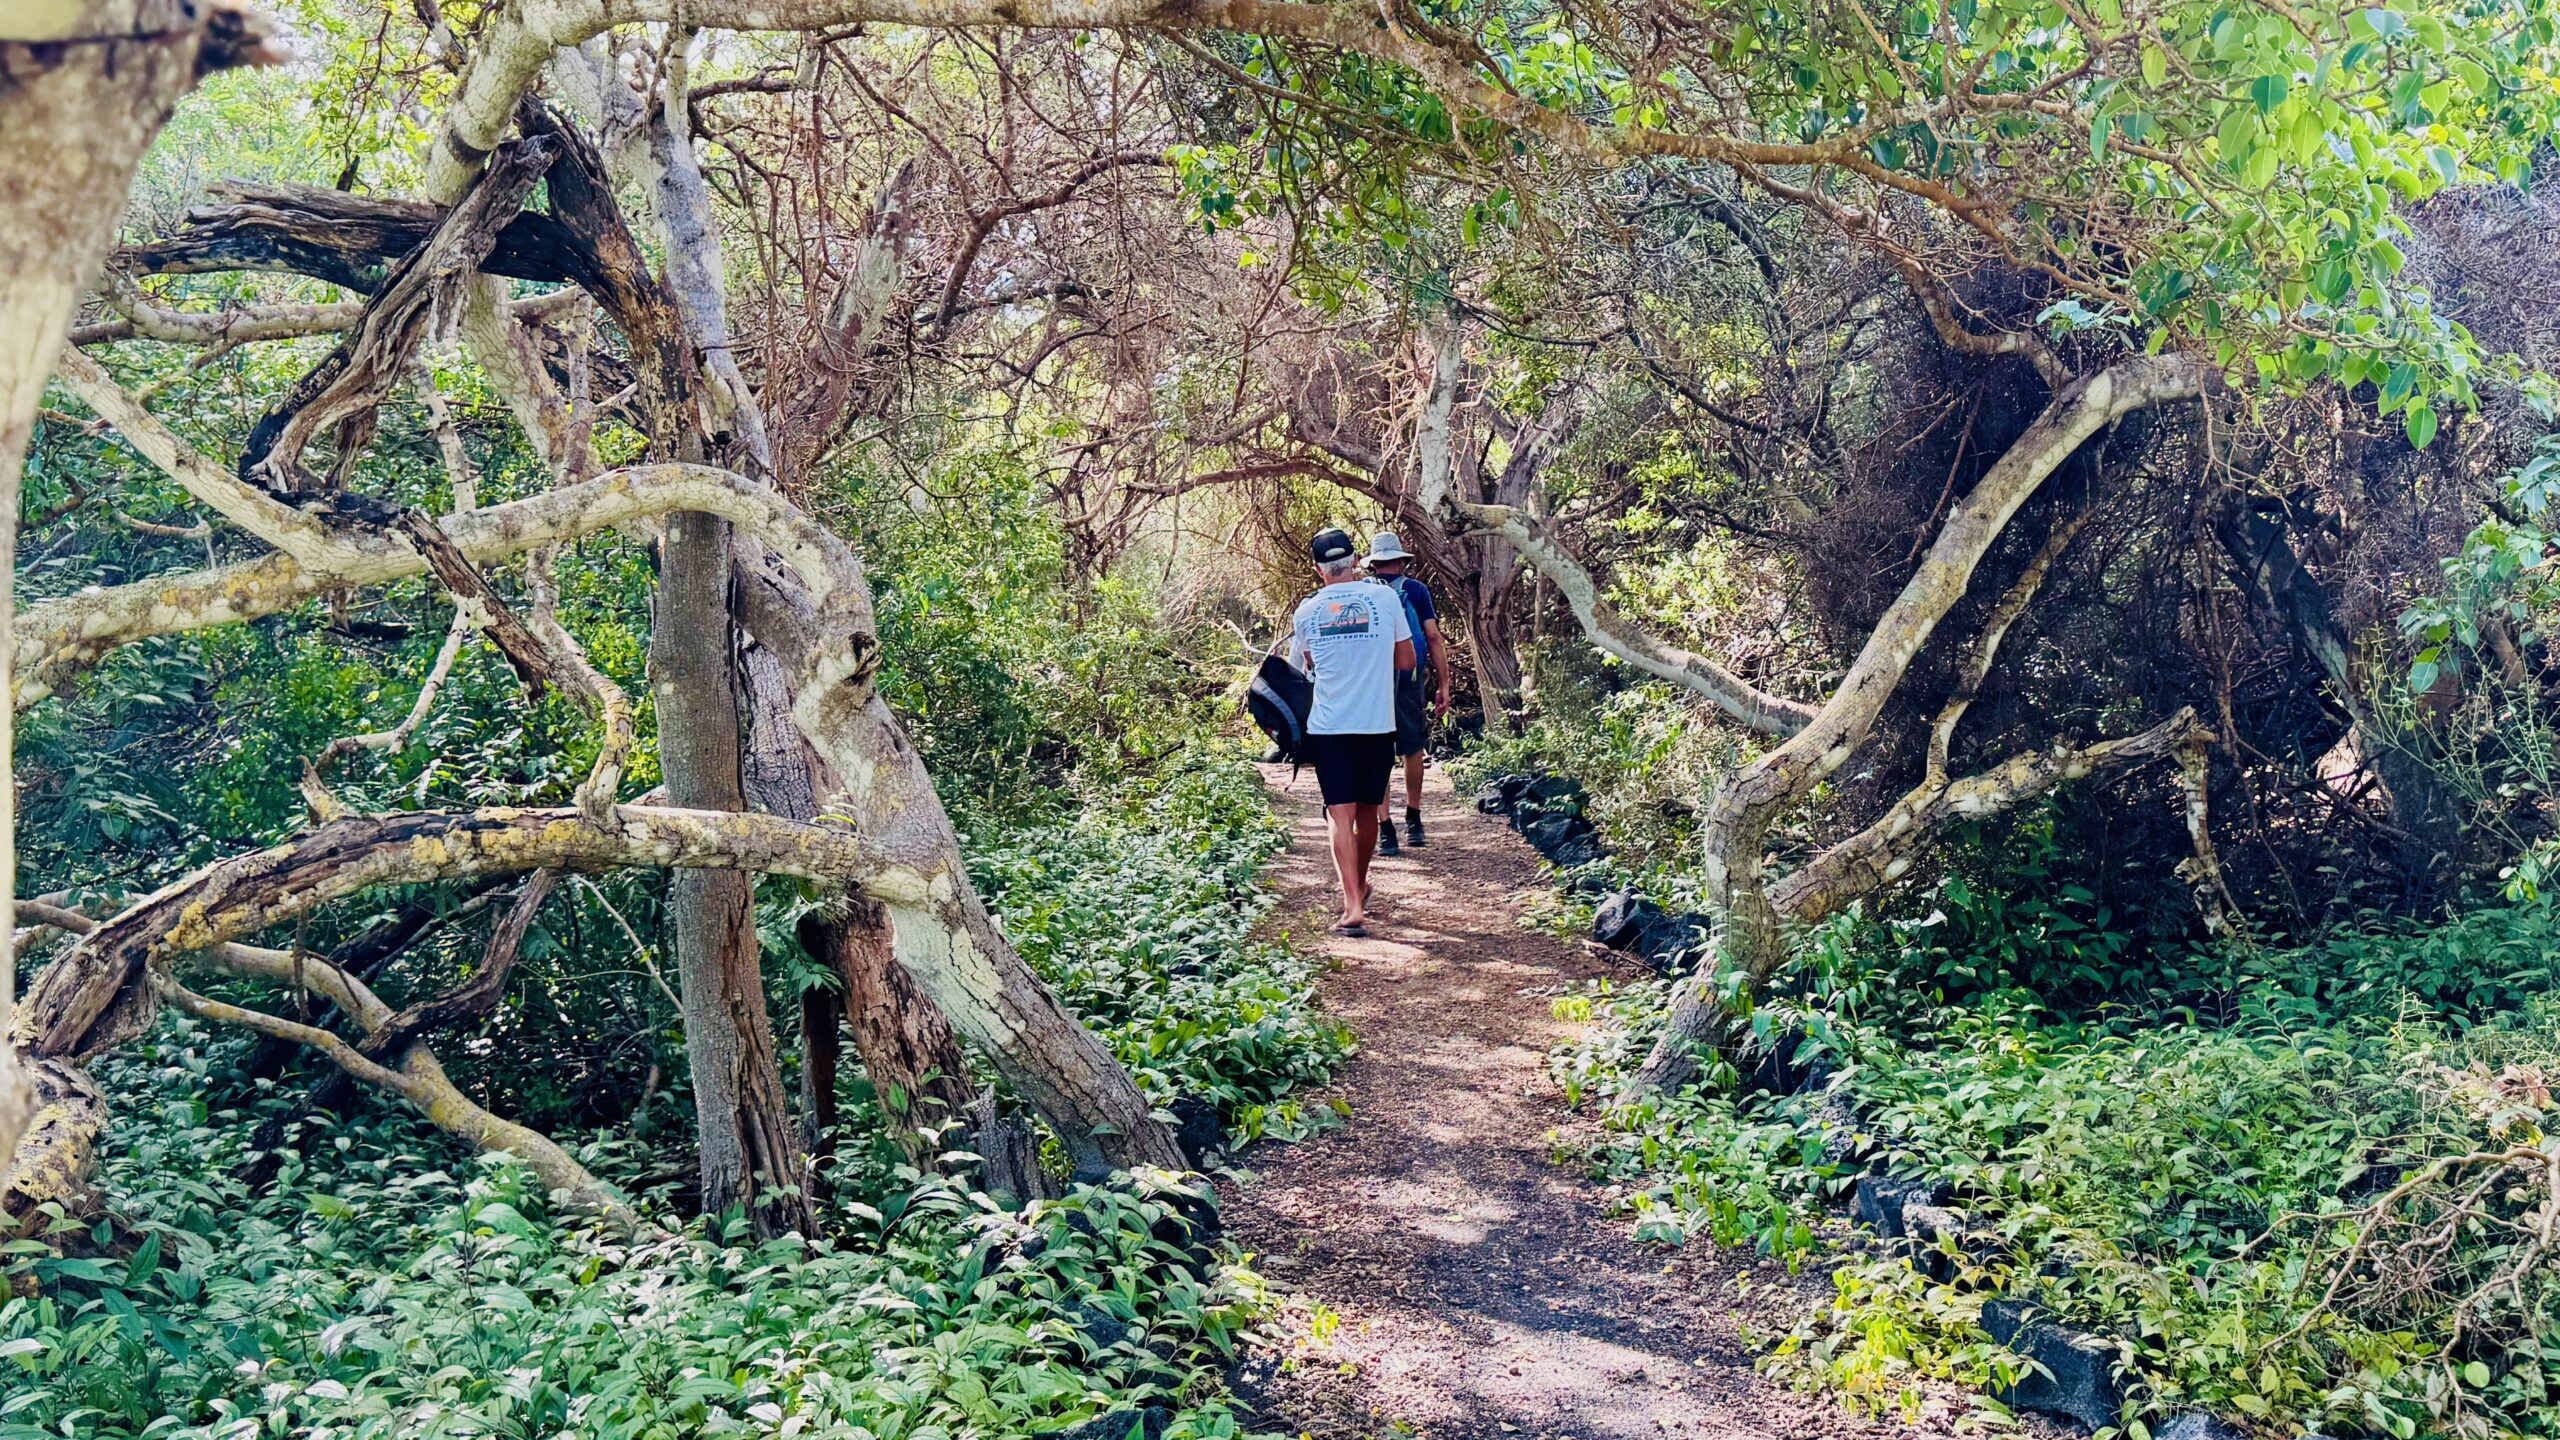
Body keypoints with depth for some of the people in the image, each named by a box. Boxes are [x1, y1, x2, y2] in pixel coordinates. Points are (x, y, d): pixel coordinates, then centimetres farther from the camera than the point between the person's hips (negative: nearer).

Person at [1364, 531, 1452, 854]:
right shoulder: (1416, 590, 1)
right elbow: (1433, 637, -3)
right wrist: (1443, 685, 0)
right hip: (1411, 682, 0)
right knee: (1413, 749, 18)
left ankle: (1385, 831, 1)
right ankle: (1413, 822, 26)